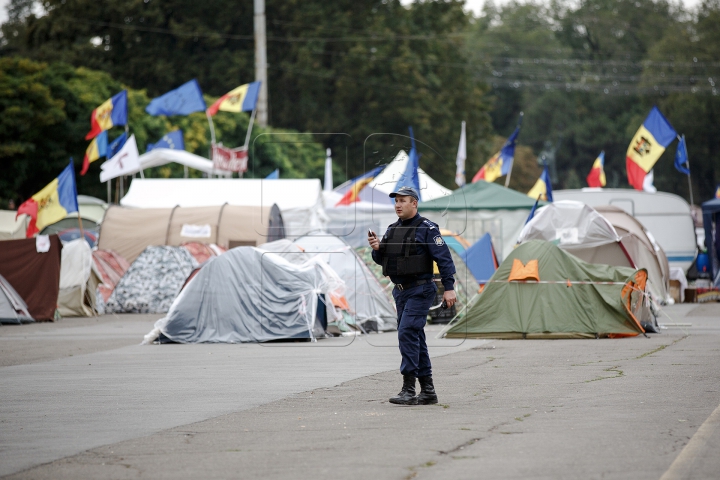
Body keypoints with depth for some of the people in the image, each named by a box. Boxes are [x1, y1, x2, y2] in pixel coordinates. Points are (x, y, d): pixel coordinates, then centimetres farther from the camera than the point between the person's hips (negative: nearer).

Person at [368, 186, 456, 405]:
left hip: (419, 291, -8)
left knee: (407, 334, -17)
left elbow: (444, 258, -13)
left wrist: (449, 288, -19)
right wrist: (376, 248, -5)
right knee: (415, 339, 10)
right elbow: (382, 260, 17)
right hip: (400, 292, 8)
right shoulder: (392, 230, 13)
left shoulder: (426, 228, -10)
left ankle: (409, 390, -19)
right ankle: (428, 391, 16)